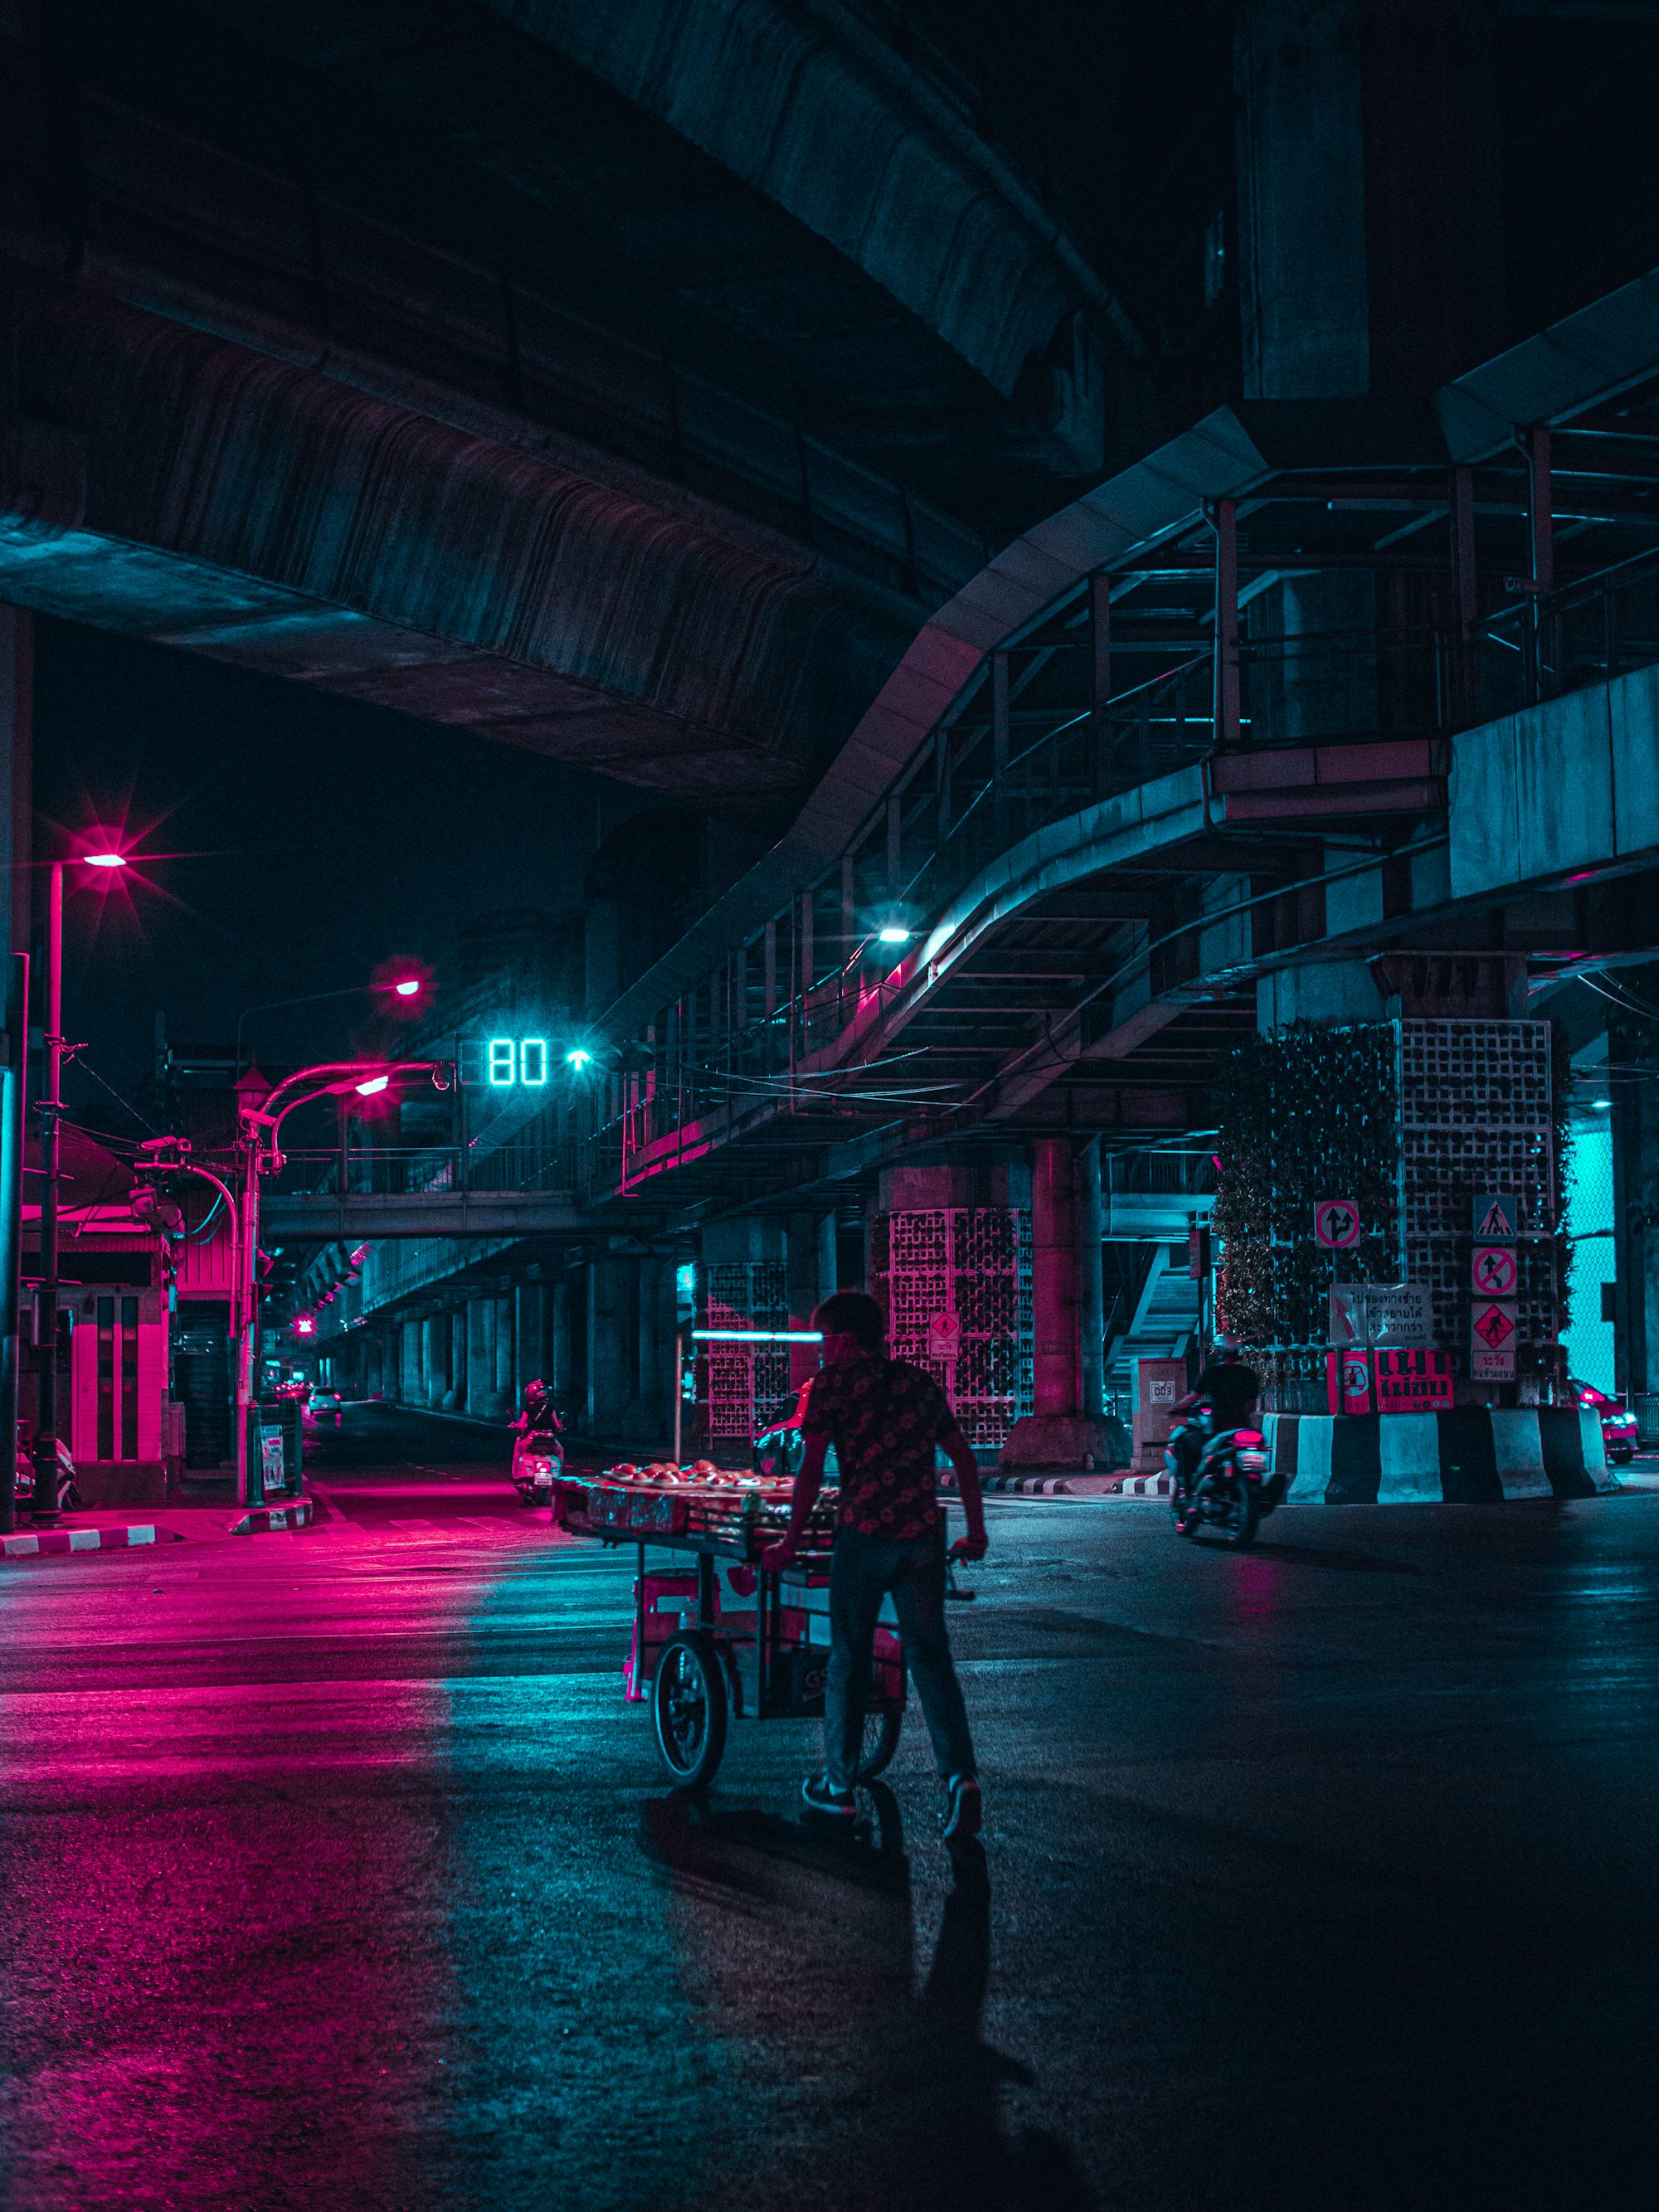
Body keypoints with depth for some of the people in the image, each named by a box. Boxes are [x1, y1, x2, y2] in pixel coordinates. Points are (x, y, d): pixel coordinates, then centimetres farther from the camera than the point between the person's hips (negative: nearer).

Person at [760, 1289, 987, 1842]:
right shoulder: (917, 1381, 15)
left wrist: (791, 1541, 4)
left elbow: (812, 1469, -4)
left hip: (864, 1533, -4)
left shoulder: (835, 1381, 0)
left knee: (848, 1657, 9)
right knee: (930, 1657, 5)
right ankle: (959, 1775, -12)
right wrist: (976, 1532, 23)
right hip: (923, 1536, 4)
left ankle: (837, 1786, 18)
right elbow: (964, 1457, 17)